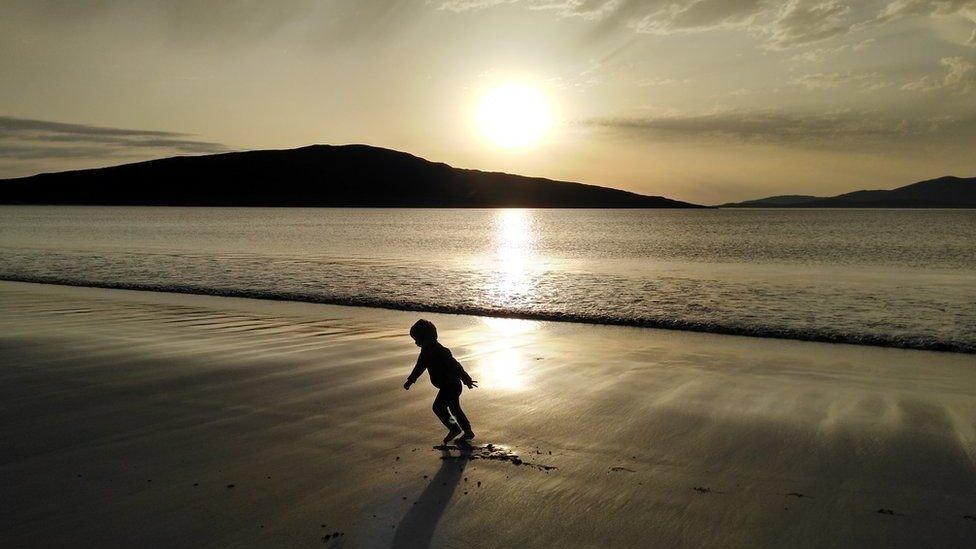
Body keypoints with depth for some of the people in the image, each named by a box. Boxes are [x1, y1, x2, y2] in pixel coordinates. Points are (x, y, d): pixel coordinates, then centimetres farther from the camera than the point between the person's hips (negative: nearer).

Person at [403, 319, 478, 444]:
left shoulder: (439, 351, -21)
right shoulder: (426, 351, 10)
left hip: (450, 385, -10)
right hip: (449, 385, 10)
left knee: (438, 407, -6)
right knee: (454, 408, 16)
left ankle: (454, 428, 2)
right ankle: (468, 432, 23)